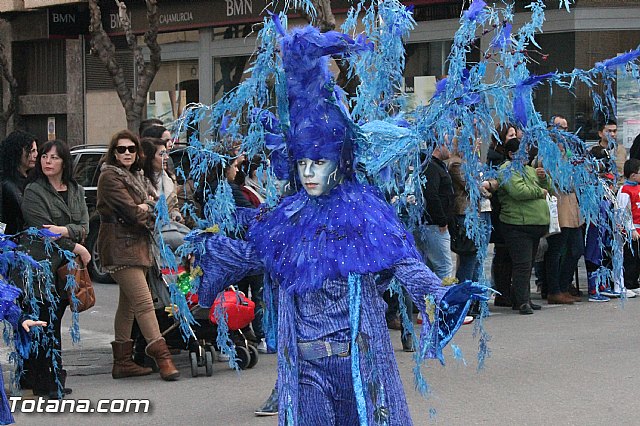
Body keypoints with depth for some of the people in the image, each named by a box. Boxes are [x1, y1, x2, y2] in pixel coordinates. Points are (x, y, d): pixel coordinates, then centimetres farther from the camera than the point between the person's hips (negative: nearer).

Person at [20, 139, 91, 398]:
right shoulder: (34, 192, -2)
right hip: (42, 264, -5)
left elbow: (84, 227, 7)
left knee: (55, 322, 8)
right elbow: (42, 229, -10)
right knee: (43, 323, -6)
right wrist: (77, 248, -8)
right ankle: (43, 383, -3)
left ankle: (54, 379, 13)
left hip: (66, 265, 5)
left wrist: (64, 230, -14)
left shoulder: (76, 191, 16)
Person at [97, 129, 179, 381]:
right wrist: (146, 210, 1)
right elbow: (130, 211, -17)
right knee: (144, 303, -14)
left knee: (128, 304, 12)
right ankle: (162, 359, -16)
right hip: (120, 247, -10)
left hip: (137, 245, 10)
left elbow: (147, 205, 18)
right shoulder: (110, 176, -10)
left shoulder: (136, 176, 20)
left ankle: (122, 361, 17)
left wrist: (143, 209, -3)